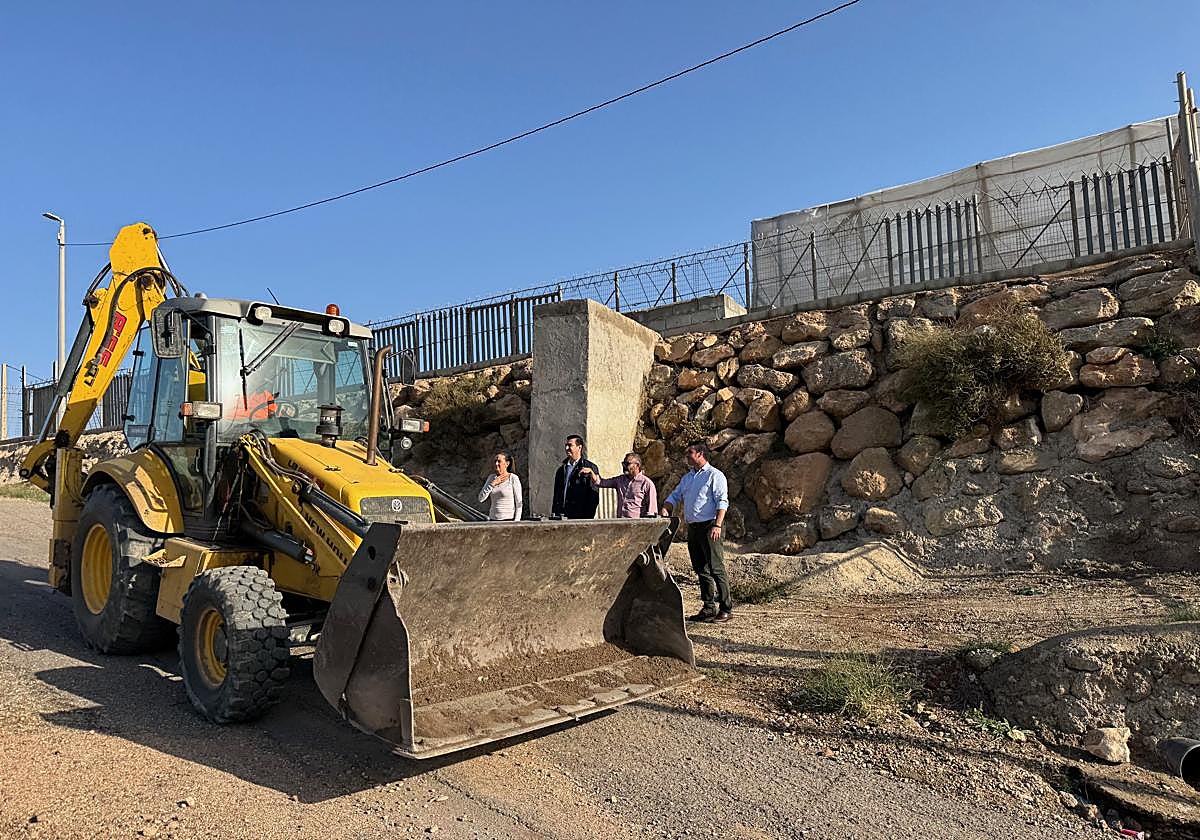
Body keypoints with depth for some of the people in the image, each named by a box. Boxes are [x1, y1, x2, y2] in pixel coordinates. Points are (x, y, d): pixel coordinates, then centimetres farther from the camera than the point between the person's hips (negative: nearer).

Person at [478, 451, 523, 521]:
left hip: (508, 520, -5)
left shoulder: (513, 478, -6)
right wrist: (493, 484, -7)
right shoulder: (491, 478, 9)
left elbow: (519, 503, -5)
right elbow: (481, 499, 1)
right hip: (493, 519, 5)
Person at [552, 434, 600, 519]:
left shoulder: (591, 468, 1)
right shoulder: (560, 470, 18)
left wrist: (588, 517, -12)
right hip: (561, 517, 5)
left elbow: (594, 497, -4)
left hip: (581, 517, -4)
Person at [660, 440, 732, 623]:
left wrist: (717, 525, -22)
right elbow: (675, 496, 22)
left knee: (716, 569, -8)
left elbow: (722, 502, -12)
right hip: (692, 528, 8)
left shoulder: (714, 475, -4)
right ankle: (709, 608, 17)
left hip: (709, 527, -8)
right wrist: (665, 510, 2)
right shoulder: (687, 478, 20)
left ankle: (726, 609, -2)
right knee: (701, 570, 10)